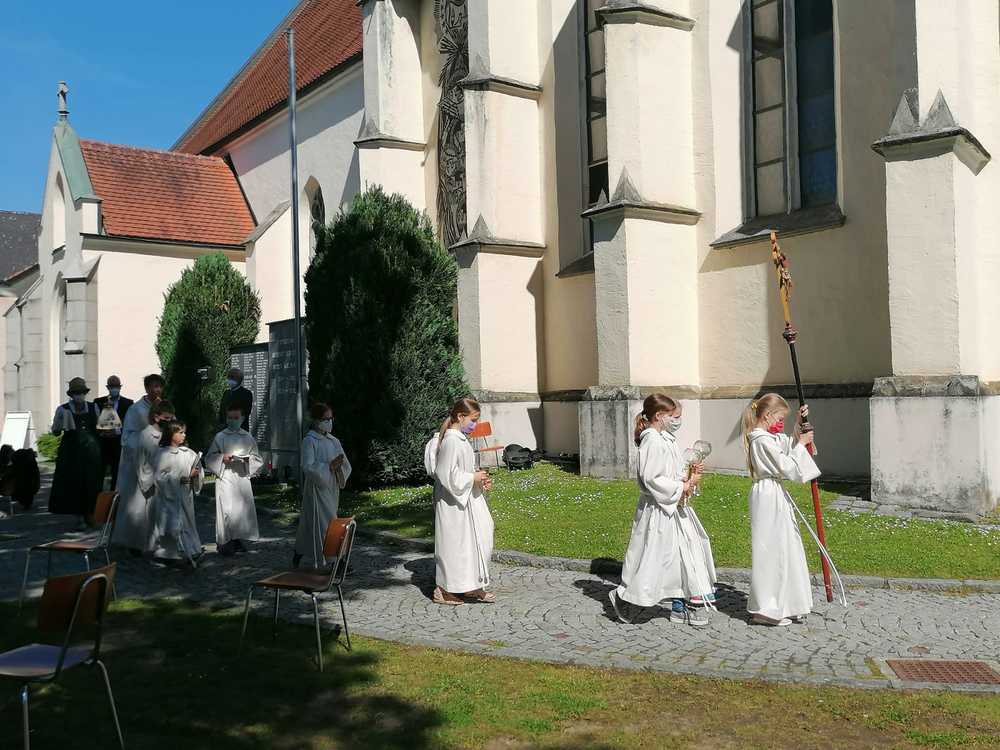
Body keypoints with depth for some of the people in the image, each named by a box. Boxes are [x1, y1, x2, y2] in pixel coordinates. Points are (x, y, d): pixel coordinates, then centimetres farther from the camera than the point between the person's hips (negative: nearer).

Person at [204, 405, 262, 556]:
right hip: (225, 477, -3)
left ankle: (237, 540, 13)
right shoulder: (220, 437, 3)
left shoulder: (248, 437, 10)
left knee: (243, 509, 2)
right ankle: (224, 542, -3)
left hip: (243, 477, 3)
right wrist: (222, 458, -11)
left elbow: (258, 459, 12)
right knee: (226, 510, -9)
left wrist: (247, 459, -8)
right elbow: (209, 457, 6)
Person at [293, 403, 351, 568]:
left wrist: (339, 465, -12)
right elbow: (308, 467, -18)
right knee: (318, 526, -6)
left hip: (331, 490, 6)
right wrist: (330, 466, -24)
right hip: (316, 490, -6)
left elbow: (346, 466, 10)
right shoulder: (309, 441, -8)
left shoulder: (334, 441, 11)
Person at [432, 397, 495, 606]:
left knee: (476, 541, 12)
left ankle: (472, 586, 20)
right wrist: (473, 478, -16)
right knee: (454, 543, -1)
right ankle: (445, 590, 10)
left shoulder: (461, 439, 12)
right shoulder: (451, 441, -19)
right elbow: (447, 475, -24)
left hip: (466, 501, 10)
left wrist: (480, 481, 7)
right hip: (453, 505, -10)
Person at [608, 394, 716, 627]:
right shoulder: (653, 441, -18)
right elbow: (651, 479, -23)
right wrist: (680, 488, -18)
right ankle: (622, 596, 17)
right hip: (658, 510, -10)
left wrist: (688, 475, 2)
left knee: (683, 555, 11)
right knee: (652, 560, -1)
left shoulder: (665, 439, 12)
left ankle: (680, 607, 20)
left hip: (674, 508, 10)